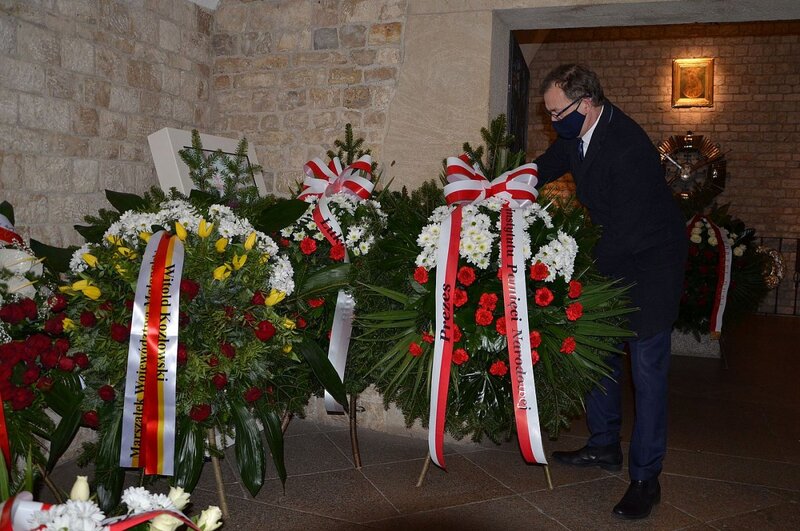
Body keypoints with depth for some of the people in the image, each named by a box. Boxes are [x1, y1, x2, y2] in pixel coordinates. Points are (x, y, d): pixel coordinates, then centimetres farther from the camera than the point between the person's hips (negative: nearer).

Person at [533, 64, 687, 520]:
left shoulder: (629, 147, -30)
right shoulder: (574, 134, -5)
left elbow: (627, 230, -30)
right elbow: (545, 169, 16)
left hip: (652, 259, -8)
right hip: (613, 253, 9)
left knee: (647, 367, -6)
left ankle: (646, 478, 5)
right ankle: (605, 446, 31)